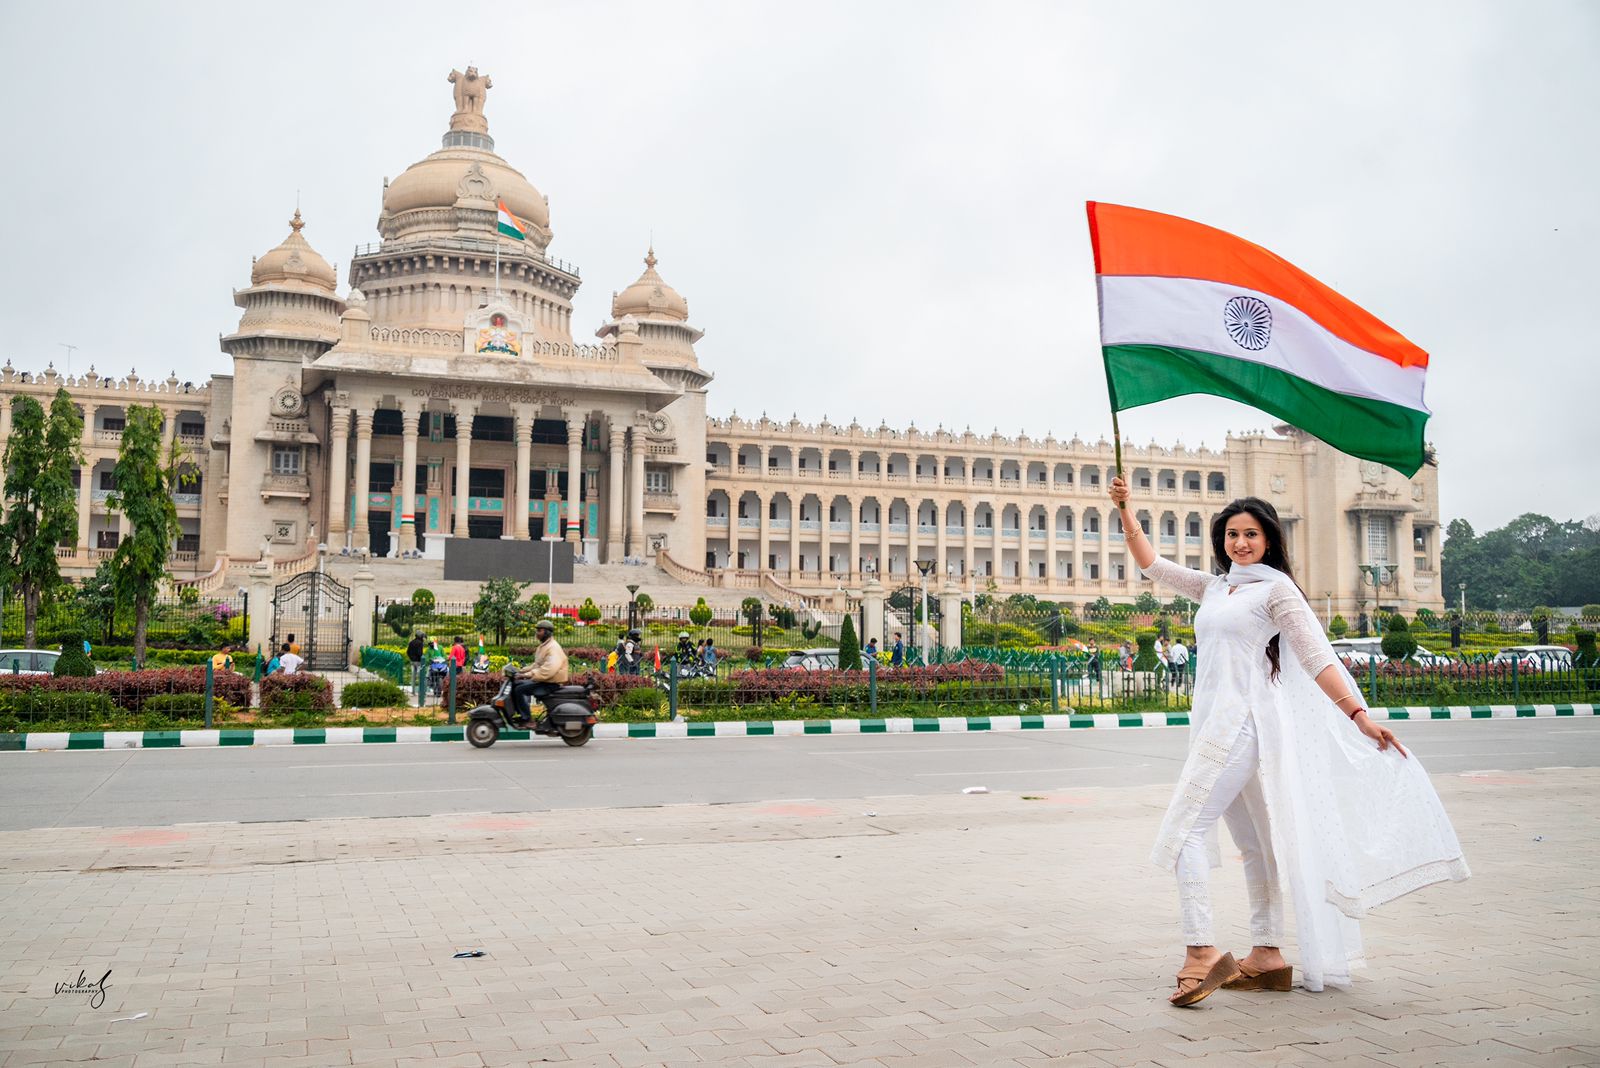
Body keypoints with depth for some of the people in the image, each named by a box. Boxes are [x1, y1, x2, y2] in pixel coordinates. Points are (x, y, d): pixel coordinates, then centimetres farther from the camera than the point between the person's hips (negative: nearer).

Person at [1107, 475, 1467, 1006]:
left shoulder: (1277, 588, -2)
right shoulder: (1214, 587, 17)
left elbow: (1315, 657, -7)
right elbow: (1151, 564, 22)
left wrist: (1358, 714, -16)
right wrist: (1125, 510, 12)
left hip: (1241, 721, -7)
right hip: (1216, 723, 7)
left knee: (1184, 828, -14)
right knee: (1253, 840, 10)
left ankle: (1203, 951, -15)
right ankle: (1267, 956, 15)